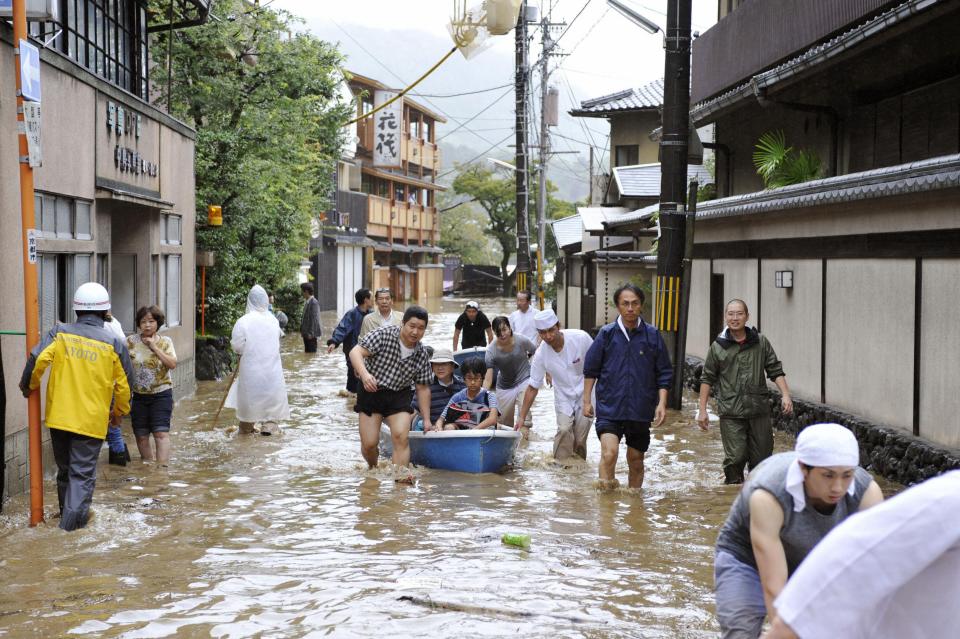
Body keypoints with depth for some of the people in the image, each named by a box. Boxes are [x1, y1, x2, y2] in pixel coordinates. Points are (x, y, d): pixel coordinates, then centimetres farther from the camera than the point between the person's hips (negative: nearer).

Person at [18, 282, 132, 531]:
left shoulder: (60, 333, -1)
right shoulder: (113, 343, -3)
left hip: (59, 416, 2)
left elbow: (37, 359, -12)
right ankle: (73, 517, -10)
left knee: (65, 468, 18)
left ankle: (67, 509, 31)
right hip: (92, 421, -2)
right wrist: (119, 411, 18)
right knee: (83, 471, 2)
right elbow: (124, 383, 2)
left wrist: (29, 385, 7)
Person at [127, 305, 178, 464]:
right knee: (141, 436, 6)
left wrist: (154, 347, -14)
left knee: (161, 433, -13)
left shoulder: (165, 341, 2)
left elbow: (172, 364, -11)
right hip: (138, 395, 2)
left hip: (161, 393, -2)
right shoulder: (131, 341, 2)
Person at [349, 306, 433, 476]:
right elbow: (355, 352, -23)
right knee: (369, 443, -2)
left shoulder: (422, 355, -3)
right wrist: (364, 374, -42)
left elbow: (423, 388, 6)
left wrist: (426, 419, 4)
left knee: (401, 436, -19)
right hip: (371, 392, -2)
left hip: (399, 396, 2)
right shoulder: (383, 335, -16)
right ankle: (373, 469, 28)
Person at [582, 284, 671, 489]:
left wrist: (661, 403, -5)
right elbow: (591, 370, 7)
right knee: (609, 453, -22)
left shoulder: (652, 335, 0)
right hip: (609, 408, -2)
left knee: (636, 461, 13)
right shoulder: (607, 334, -1)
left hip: (641, 410, 2)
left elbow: (664, 373, 5)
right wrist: (587, 400, 5)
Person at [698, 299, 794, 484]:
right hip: (731, 414, -2)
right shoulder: (718, 347, 1)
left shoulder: (761, 343, 4)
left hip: (759, 411, 2)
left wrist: (785, 395, -7)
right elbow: (707, 379, 7)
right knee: (735, 458, -8)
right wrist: (702, 410, 3)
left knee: (761, 458, 6)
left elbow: (775, 371, 7)